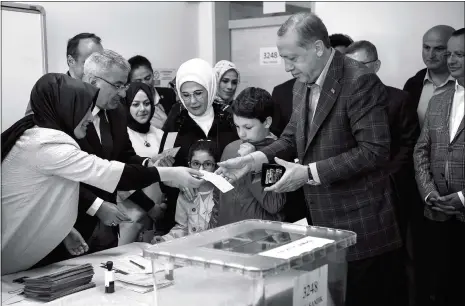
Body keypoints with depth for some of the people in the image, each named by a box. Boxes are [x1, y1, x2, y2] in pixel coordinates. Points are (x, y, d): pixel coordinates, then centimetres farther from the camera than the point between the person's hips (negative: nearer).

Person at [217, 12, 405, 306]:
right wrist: (254, 159, -2)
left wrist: (310, 173, -23)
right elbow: (292, 136, 16)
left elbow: (375, 151, -22)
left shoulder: (360, 81, -18)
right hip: (322, 220, 7)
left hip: (361, 227, -7)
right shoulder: (303, 84, 8)